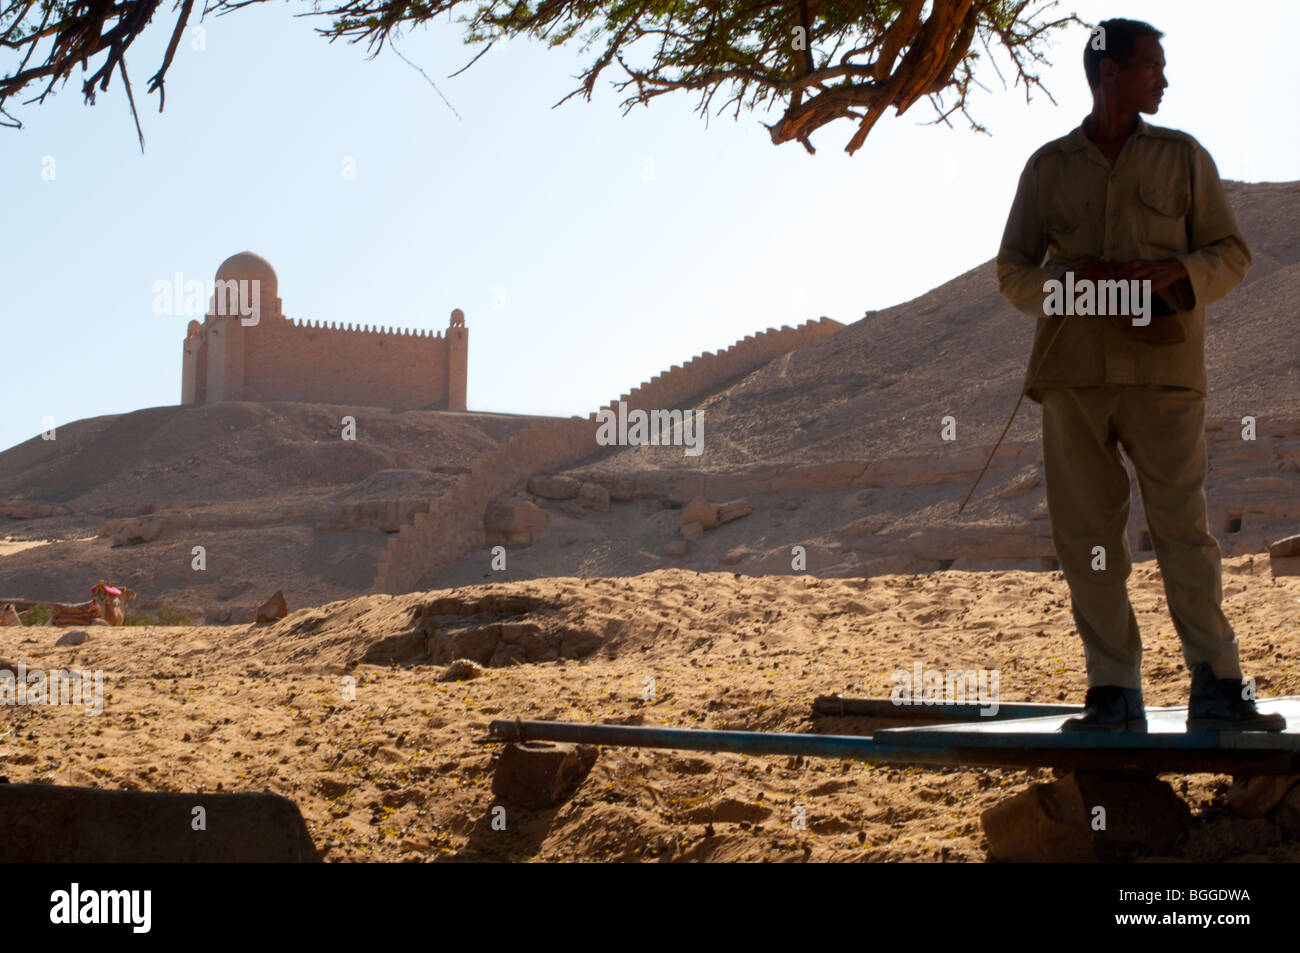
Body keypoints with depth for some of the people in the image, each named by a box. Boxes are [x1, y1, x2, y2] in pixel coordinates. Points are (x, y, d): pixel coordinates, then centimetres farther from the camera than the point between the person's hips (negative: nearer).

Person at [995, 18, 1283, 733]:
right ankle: (1114, 694, 4)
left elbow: (1232, 254, 10)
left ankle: (1215, 688, -2)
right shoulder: (1048, 166, 14)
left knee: (1182, 524, -6)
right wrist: (1069, 280, -8)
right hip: (1073, 371, 1)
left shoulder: (1183, 157, 13)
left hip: (1163, 370, -1)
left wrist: (1171, 272, -10)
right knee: (1085, 532, -1)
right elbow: (1012, 270, 12)